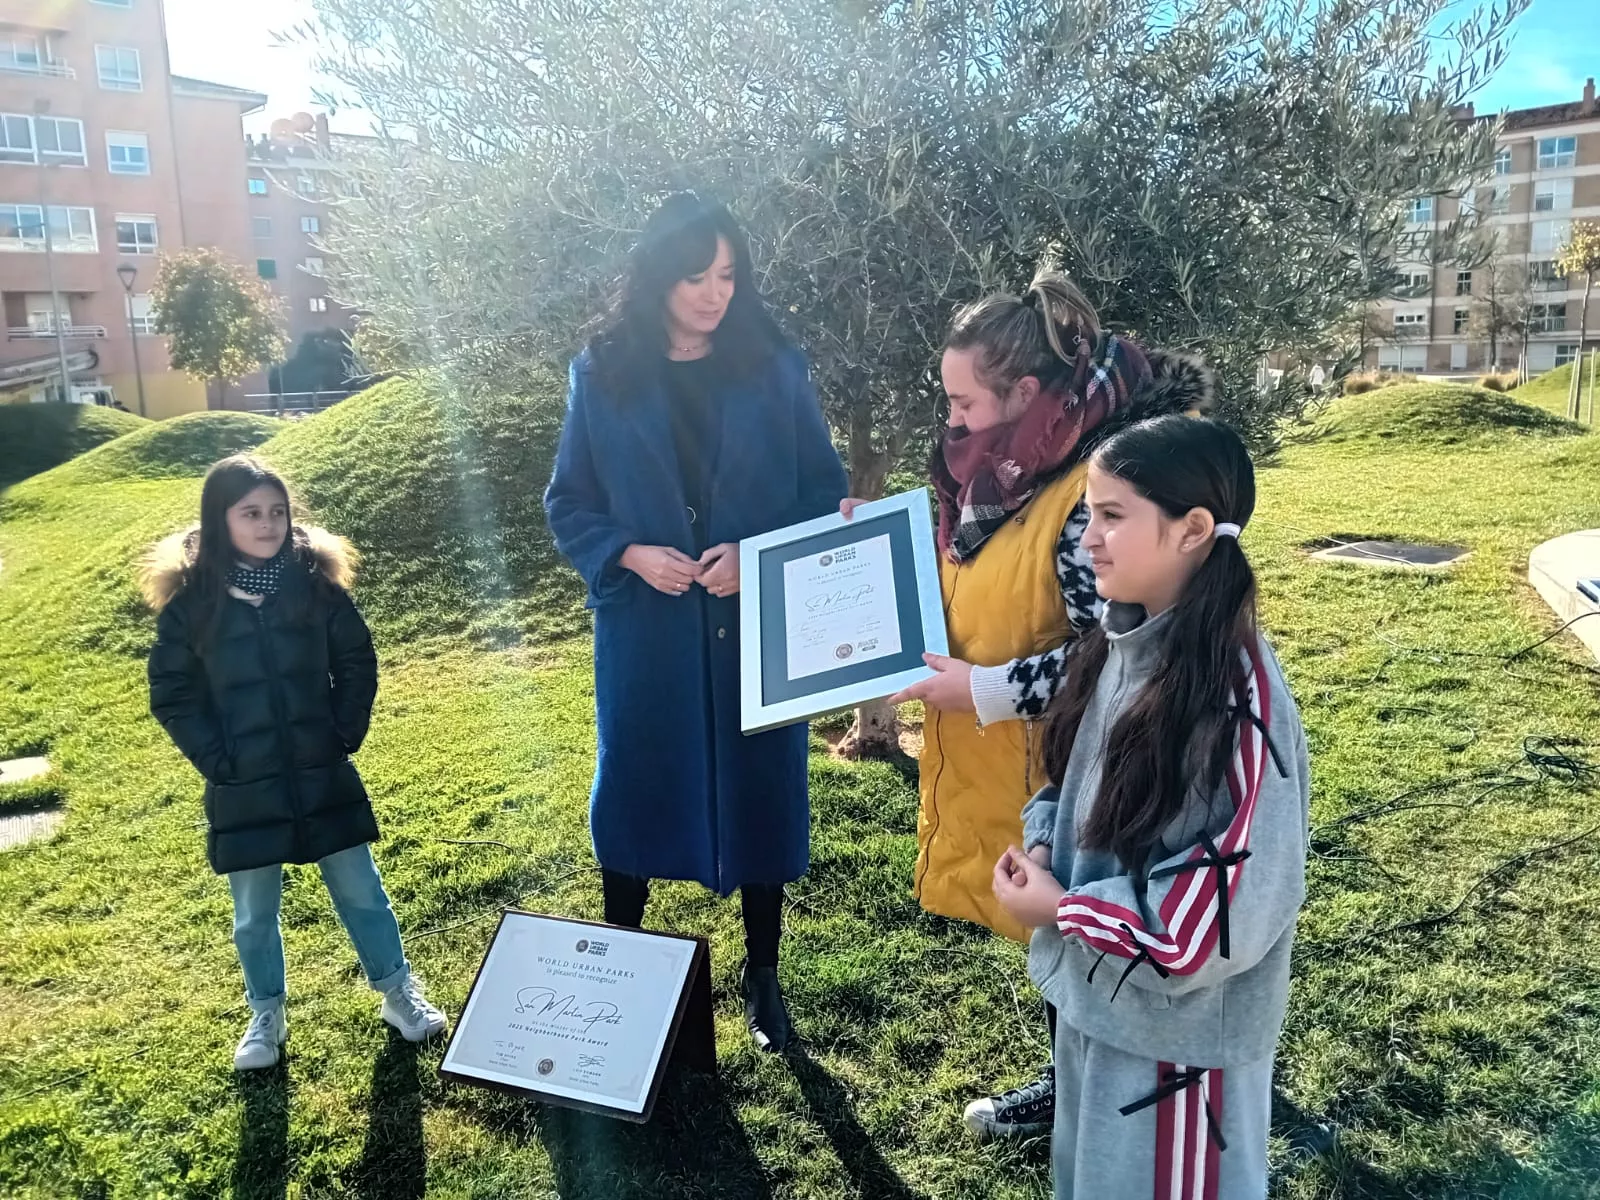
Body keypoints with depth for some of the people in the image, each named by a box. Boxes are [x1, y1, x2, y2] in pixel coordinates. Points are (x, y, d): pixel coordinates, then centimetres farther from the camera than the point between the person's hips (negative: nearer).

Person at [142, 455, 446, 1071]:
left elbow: (356, 663, 3)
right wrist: (216, 760, -7)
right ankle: (266, 1015, 35)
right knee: (255, 914, 15)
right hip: (242, 790, 0)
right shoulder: (191, 602, -8)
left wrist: (345, 736, -3)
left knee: (360, 892, 12)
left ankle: (398, 992, 28)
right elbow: (172, 694, -2)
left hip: (323, 776, 0)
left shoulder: (316, 583, -6)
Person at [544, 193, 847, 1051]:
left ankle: (762, 979, 27)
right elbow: (568, 504, 4)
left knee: (759, 787, 9)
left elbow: (825, 489, 2)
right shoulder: (601, 375, -1)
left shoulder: (775, 369, -1)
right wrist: (630, 555, -14)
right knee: (633, 785, 11)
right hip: (643, 627, 0)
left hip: (759, 625, 0)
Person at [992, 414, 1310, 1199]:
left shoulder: (1237, 694, -26)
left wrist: (1063, 908, -19)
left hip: (1178, 1024, -7)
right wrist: (1040, 850, -7)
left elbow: (1241, 902, -26)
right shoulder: (1119, 645, -2)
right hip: (1093, 994, 7)